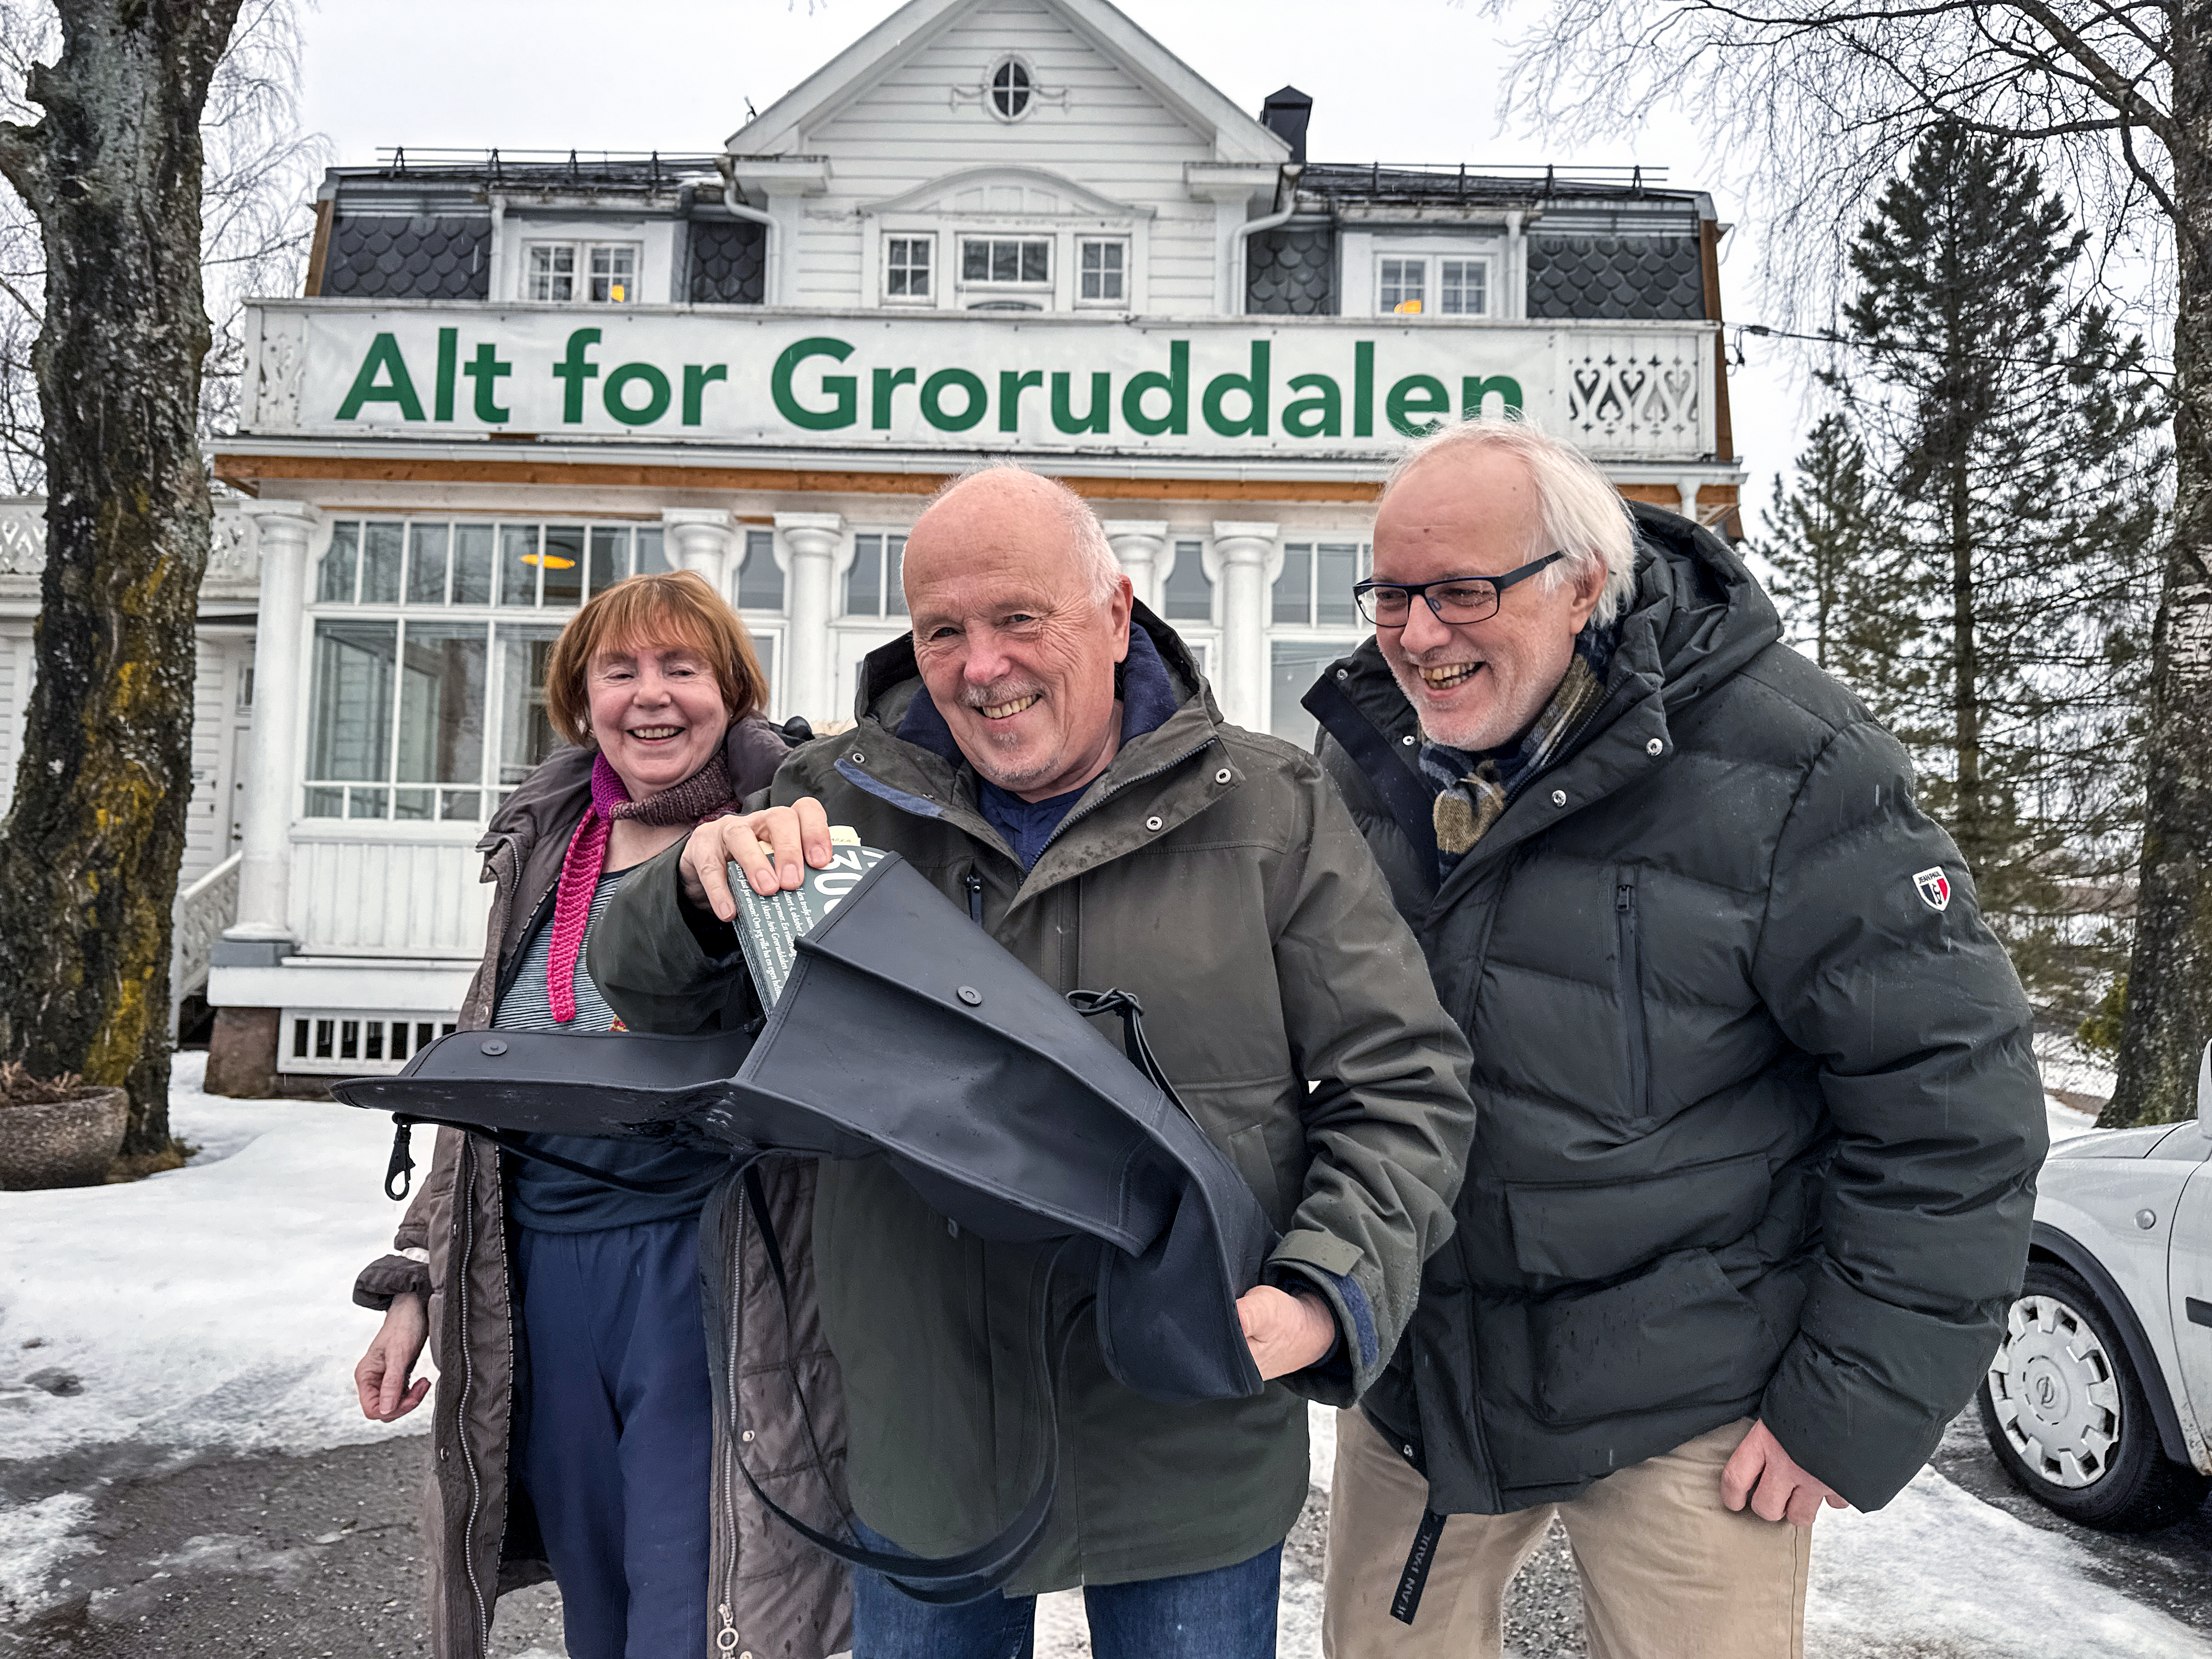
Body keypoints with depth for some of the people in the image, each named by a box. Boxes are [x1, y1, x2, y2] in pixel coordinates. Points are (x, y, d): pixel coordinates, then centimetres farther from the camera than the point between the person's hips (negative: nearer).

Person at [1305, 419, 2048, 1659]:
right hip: (1412, 1373, 5)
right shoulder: (1371, 758, -1)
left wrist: (1857, 1408, -11)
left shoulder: (1785, 769, -18)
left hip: (1686, 1409, -4)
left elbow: (1952, 1097, -14)